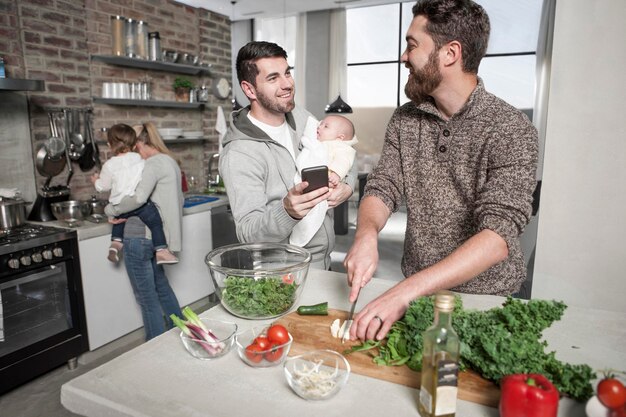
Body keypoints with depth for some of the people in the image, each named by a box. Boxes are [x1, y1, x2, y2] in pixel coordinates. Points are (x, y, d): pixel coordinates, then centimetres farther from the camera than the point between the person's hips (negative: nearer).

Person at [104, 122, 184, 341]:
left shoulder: (153, 164, -15)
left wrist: (111, 209, -11)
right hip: (156, 235, 9)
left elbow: (138, 198, -29)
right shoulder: (170, 161, 14)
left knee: (147, 297, 3)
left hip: (140, 237, -9)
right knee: (161, 287, 23)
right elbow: (177, 200, 20)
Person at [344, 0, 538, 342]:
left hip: (486, 296, -3)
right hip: (415, 290, 3)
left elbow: (499, 235, -25)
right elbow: (382, 188, -2)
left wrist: (406, 292, -36)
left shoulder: (512, 130, -15)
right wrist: (366, 235, -25)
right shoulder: (404, 120, 1)